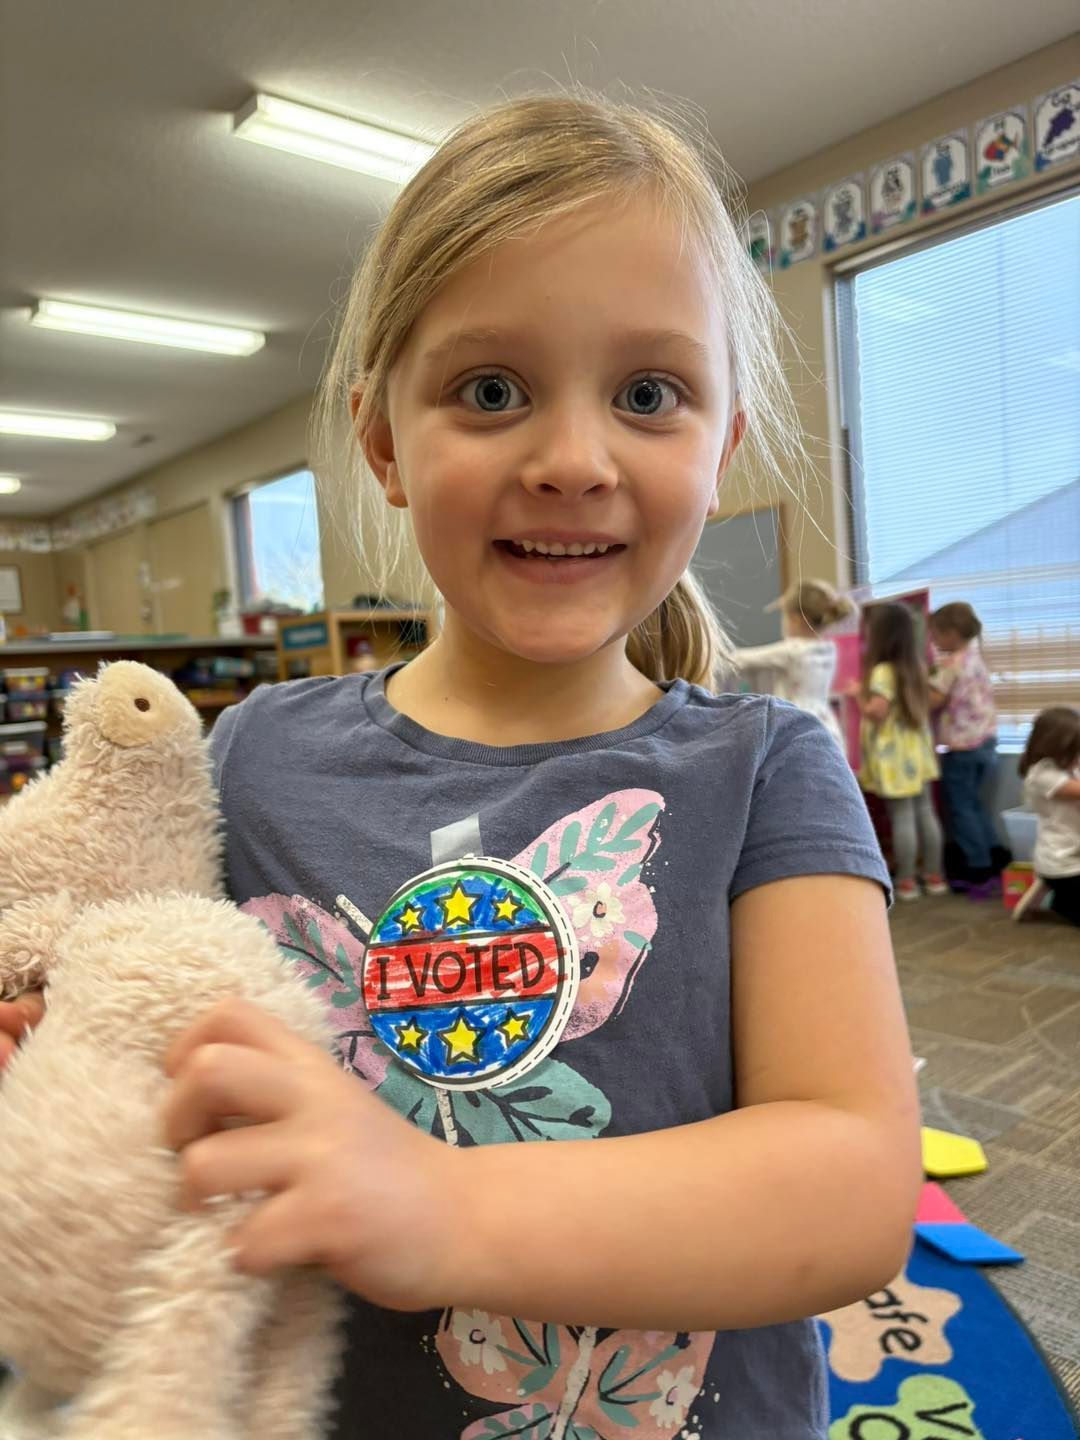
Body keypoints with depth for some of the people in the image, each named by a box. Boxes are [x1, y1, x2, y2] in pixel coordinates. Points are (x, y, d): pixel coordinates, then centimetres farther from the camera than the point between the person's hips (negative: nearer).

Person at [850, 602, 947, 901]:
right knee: (925, 812, 13)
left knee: (902, 817, -1)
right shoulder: (916, 667, 8)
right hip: (916, 749, 8)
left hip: (895, 755, -8)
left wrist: (858, 694, -6)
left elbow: (876, 712, -22)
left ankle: (906, 882, 6)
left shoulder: (883, 671, -17)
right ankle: (934, 876, 21)